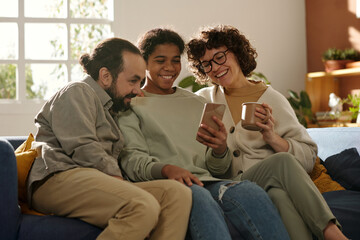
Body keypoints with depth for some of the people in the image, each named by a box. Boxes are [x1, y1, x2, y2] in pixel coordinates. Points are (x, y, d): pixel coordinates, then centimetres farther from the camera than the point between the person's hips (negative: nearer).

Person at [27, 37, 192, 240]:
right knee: (143, 206, -35)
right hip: (59, 178, -8)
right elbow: (84, 149, -9)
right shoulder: (77, 92, 6)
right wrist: (117, 178, -12)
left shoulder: (112, 110, 33)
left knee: (178, 193, -16)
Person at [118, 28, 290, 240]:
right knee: (199, 197, -40)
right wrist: (166, 169, -23)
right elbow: (131, 158, -2)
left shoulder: (198, 103, 27)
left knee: (249, 191, -31)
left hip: (206, 181, 4)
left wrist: (220, 149, -4)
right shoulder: (130, 105, 14)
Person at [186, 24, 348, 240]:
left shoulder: (271, 99, 12)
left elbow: (309, 157, 7)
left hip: (275, 185, 1)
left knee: (277, 192, -38)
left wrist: (273, 138, -11)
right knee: (282, 162, -32)